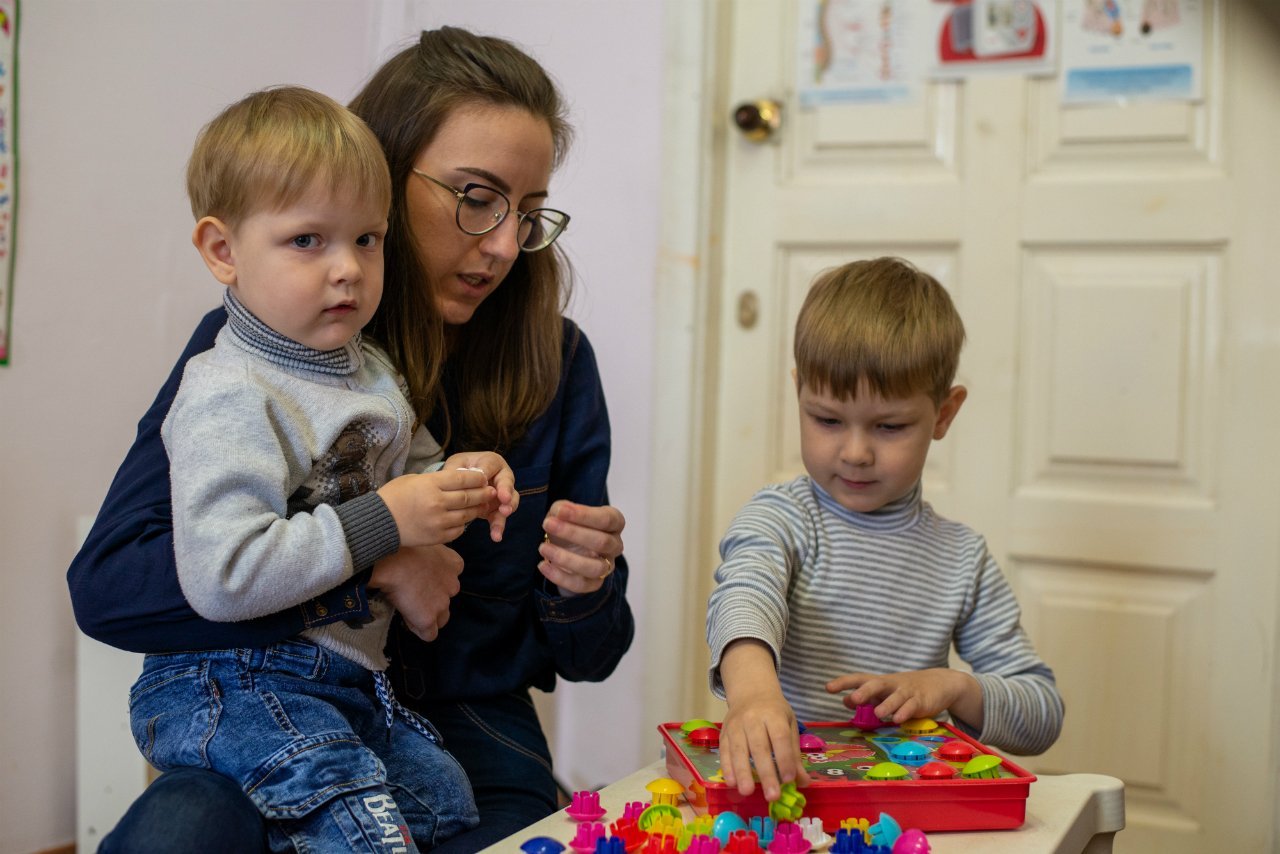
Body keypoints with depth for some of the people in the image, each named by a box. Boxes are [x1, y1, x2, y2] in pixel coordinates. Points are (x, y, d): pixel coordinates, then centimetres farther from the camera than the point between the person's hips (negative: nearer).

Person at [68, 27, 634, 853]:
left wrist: (584, 592, -18)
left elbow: (582, 659, 7)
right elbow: (106, 583, -17)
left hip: (467, 732, 2)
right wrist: (370, 566, -20)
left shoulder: (556, 361, 0)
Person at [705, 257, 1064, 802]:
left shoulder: (961, 558, 7)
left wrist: (953, 687, -9)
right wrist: (753, 687, -49)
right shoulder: (780, 518, -4)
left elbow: (1043, 716, 10)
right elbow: (745, 594, -28)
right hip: (778, 780, -2)